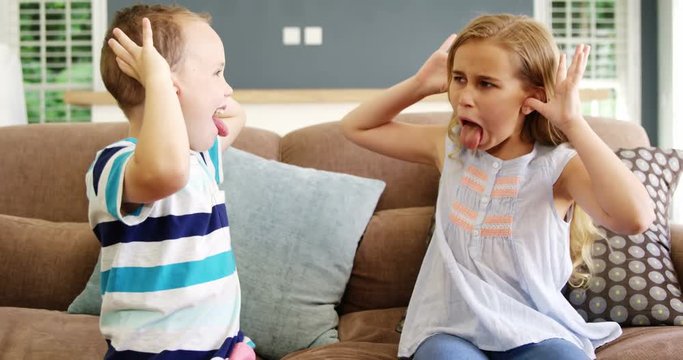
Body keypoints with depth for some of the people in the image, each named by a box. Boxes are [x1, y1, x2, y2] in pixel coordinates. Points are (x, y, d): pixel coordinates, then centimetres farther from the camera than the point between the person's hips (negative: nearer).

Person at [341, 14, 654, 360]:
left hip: (535, 331, -2)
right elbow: (356, 127, 20)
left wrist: (573, 122, -24)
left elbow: (635, 218, -27)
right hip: (450, 328, 2)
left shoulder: (557, 165, -8)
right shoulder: (449, 147, 7)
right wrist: (421, 83, 6)